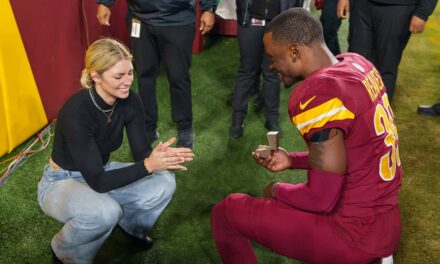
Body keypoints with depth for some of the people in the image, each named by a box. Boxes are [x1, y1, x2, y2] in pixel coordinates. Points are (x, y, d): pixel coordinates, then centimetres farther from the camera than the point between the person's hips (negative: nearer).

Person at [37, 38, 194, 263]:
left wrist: (161, 157, -34)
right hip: (62, 182, -5)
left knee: (164, 184, -17)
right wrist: (148, 165, -41)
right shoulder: (76, 111, -33)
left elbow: (141, 154, -11)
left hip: (101, 172, 6)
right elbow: (97, 181, -33)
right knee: (105, 211, -37)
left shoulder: (130, 102, -15)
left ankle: (131, 224, 15)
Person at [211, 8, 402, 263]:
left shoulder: (316, 96, -26)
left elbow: (322, 199, -21)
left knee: (225, 214, 2)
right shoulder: (356, 63, 0)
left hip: (355, 233, -8)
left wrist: (277, 190, -3)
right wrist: (291, 160, 10)